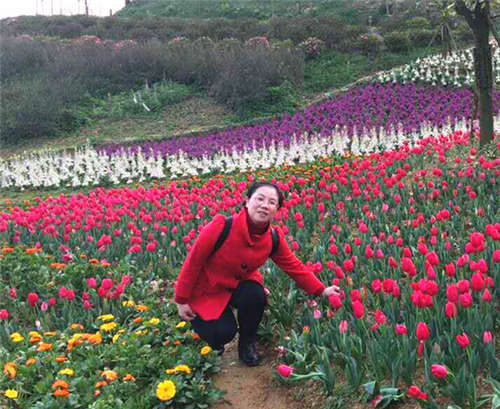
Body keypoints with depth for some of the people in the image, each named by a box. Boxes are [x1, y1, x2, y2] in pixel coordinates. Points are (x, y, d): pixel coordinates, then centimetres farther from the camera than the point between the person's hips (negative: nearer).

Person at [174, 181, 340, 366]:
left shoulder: (274, 238, -14)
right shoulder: (222, 226, -29)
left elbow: (295, 266, 0)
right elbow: (193, 261, -19)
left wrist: (321, 290, -5)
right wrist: (182, 301, -14)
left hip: (238, 284, 4)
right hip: (205, 290, -4)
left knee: (256, 296, -28)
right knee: (224, 333, -21)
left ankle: (247, 342, 1)